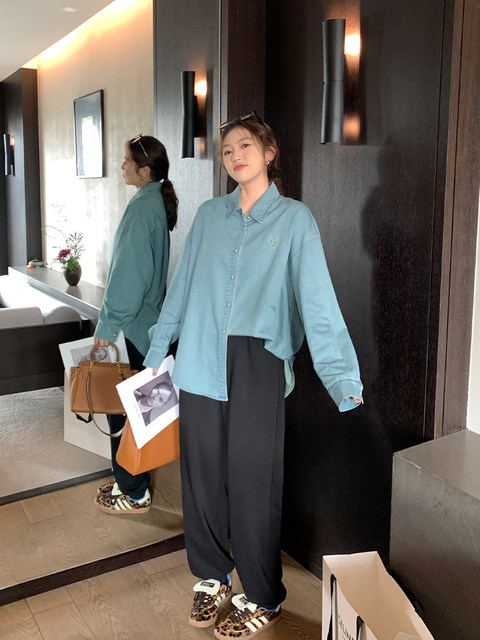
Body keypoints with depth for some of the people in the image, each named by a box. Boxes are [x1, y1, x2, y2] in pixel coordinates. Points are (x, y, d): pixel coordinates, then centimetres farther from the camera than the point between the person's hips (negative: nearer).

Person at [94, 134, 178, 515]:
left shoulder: (143, 207, -17)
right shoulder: (159, 202, 12)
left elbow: (130, 273, -21)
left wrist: (108, 325, -15)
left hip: (135, 325, -10)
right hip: (148, 320, 10)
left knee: (124, 406, 1)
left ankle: (134, 494, 13)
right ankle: (129, 480, 31)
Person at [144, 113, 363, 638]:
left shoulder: (294, 219, 0)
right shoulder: (208, 216, 10)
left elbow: (318, 301, -8)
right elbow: (181, 289, 15)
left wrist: (343, 382, -15)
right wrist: (155, 354, 16)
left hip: (258, 369, -3)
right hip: (201, 366, 4)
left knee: (252, 485, 4)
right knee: (202, 476, 11)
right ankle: (212, 577, 35)